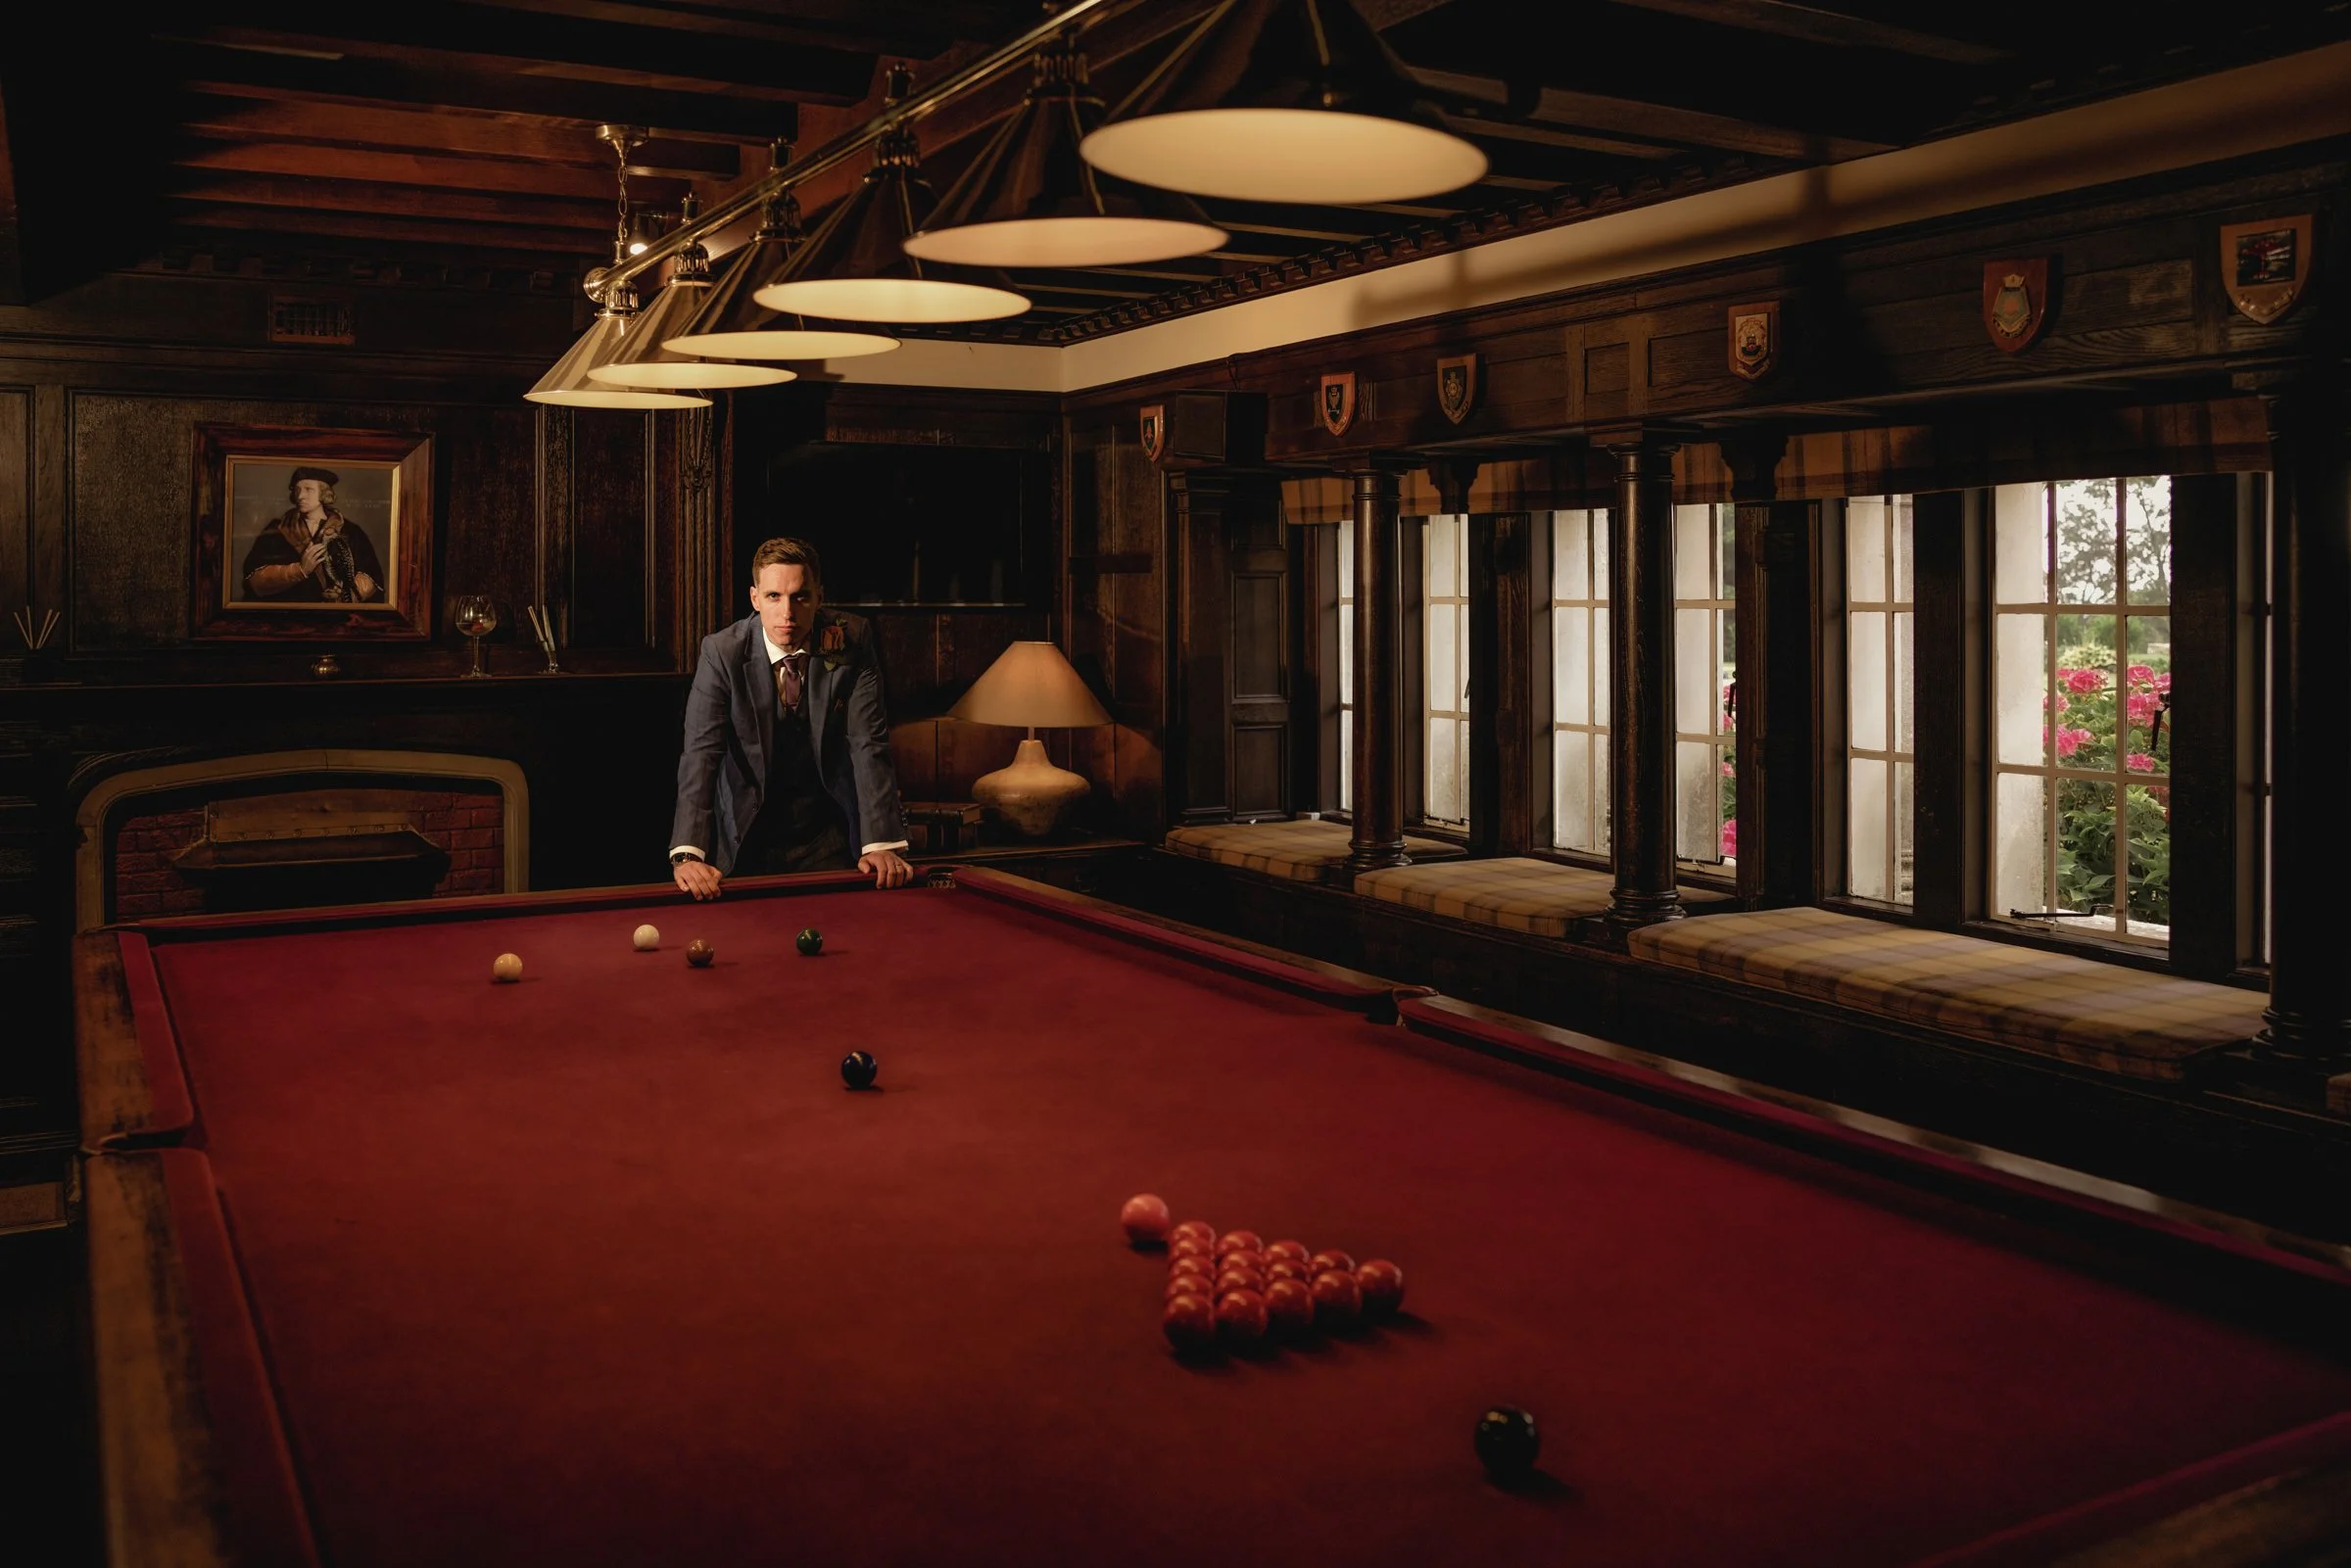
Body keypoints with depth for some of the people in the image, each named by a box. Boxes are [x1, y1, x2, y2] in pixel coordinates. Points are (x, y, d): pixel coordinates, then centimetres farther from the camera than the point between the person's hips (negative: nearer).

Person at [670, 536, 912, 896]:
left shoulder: (852, 641, -13)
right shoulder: (722, 651, -15)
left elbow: (869, 744, -15)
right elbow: (701, 753, -22)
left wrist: (881, 844, -26)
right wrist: (687, 853, -36)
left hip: (828, 834, 1)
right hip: (747, 832, -1)